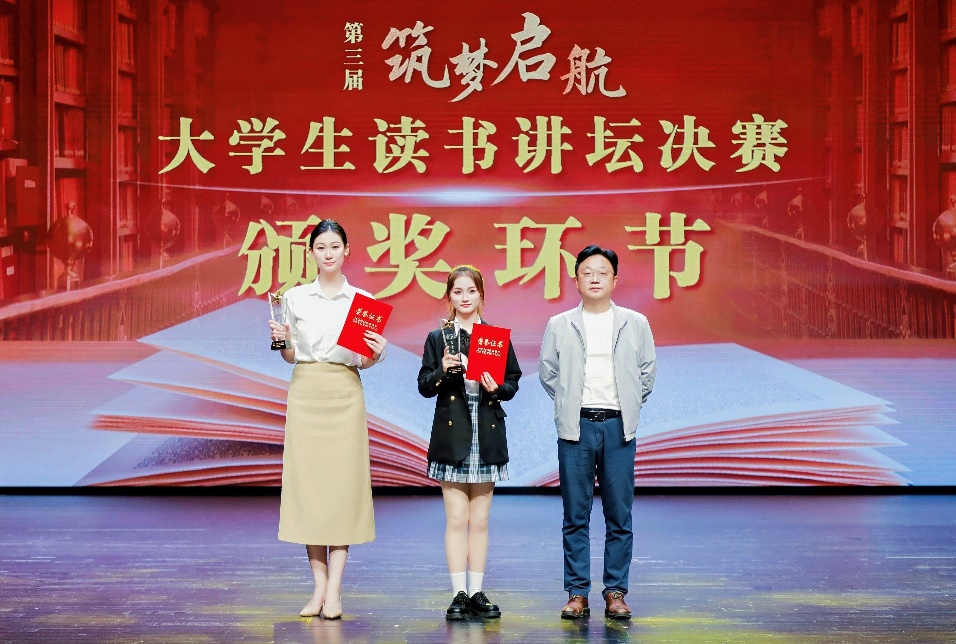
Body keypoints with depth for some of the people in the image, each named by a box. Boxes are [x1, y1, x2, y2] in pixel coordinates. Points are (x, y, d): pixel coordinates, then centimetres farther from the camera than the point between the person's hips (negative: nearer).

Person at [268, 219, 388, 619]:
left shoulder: (362, 300, 5)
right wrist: (282, 340, -8)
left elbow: (362, 361, 8)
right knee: (307, 483, 0)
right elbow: (289, 356, 12)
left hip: (345, 395, -1)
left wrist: (376, 354, -12)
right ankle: (320, 586, 8)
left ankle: (334, 590, -3)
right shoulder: (294, 298, 6)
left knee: (343, 484, -5)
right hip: (305, 393, 1)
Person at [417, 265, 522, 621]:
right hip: (451, 434, -1)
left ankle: (477, 592, 12)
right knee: (456, 518, -2)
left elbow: (513, 381, 9)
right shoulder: (438, 338, 4)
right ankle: (459, 594, 3)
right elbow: (424, 387, 3)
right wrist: (442, 370, -16)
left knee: (480, 519, 6)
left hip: (488, 434, 2)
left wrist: (497, 388, -12)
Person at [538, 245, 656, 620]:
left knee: (619, 516, 2)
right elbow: (547, 372, 12)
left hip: (618, 427, 0)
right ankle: (577, 593, 8)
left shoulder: (635, 323, 7)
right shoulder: (560, 326, 5)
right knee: (576, 516, 2)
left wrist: (630, 406, 9)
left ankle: (615, 593, 10)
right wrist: (568, 405, 7)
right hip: (576, 426, 0)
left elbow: (647, 371, 13)